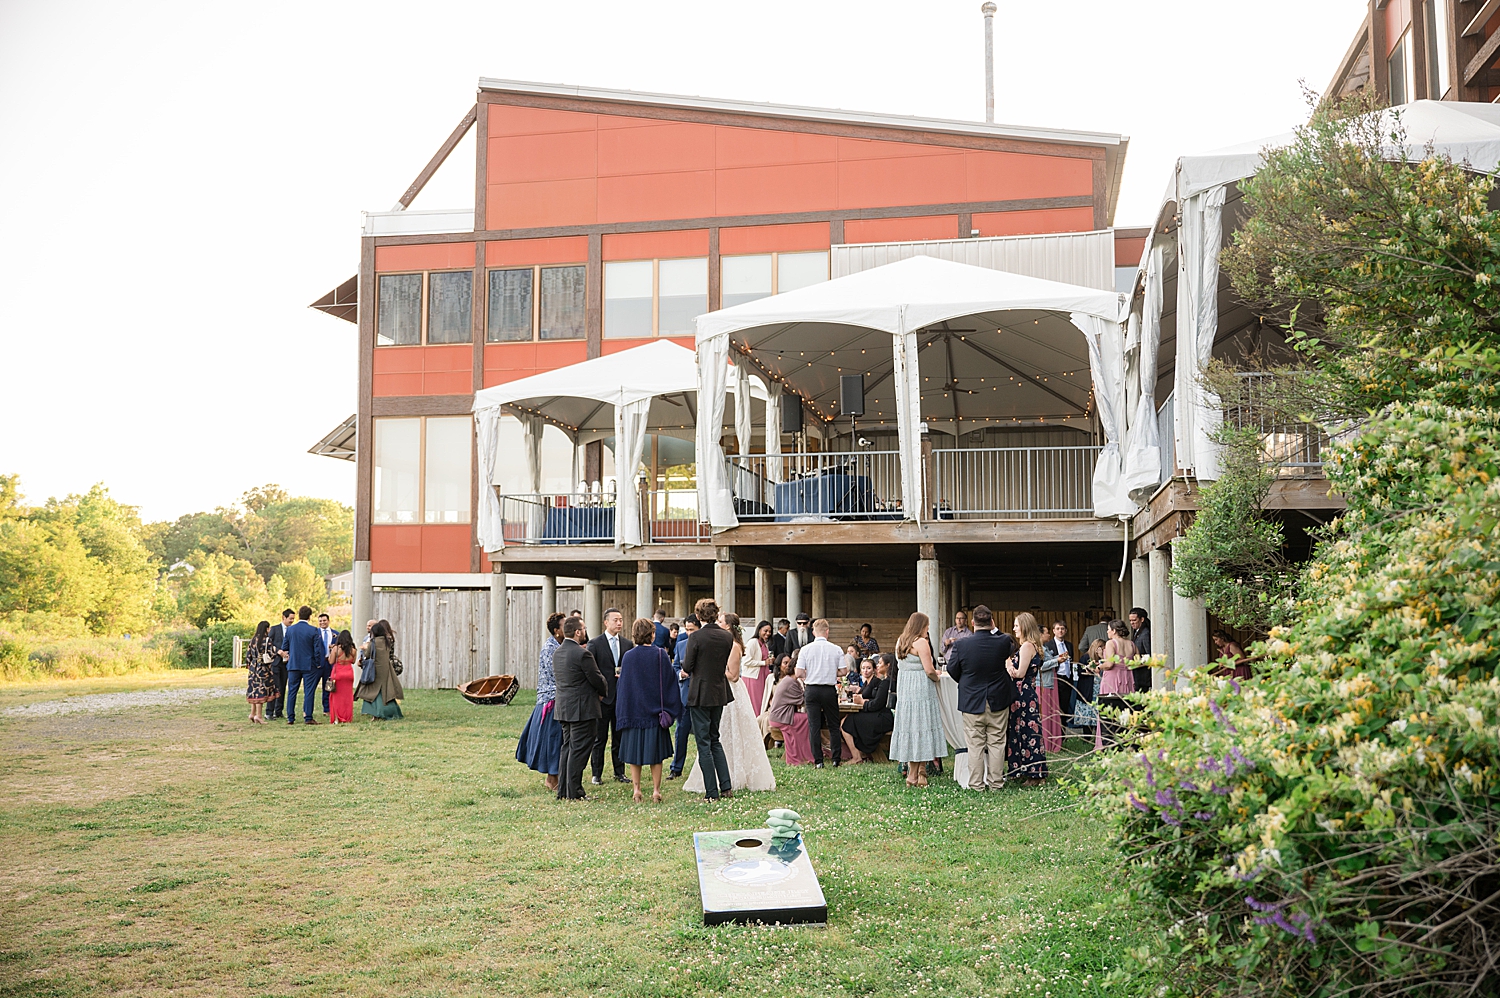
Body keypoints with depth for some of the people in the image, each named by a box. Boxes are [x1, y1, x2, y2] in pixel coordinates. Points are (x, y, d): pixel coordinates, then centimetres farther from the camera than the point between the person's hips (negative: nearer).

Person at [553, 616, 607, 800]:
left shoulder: (557, 653, 8)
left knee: (567, 748, 15)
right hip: (583, 709, -8)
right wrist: (602, 692, 8)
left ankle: (563, 791, 17)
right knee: (579, 750, -3)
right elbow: (597, 679, -12)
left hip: (564, 708, 8)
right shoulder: (582, 654, -18)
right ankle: (574, 793, 0)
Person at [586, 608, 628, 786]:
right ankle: (597, 774, 10)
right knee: (599, 738, 2)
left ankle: (619, 772, 17)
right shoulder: (595, 644, -3)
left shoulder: (627, 644, 11)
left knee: (620, 737, 9)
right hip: (603, 697, -4)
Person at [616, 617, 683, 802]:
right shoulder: (660, 654, -7)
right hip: (654, 711, -1)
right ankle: (656, 791, 5)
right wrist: (668, 710, 9)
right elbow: (670, 680, -3)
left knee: (634, 752, 9)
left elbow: (622, 685, 1)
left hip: (633, 709, 1)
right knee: (655, 753, 7)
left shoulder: (628, 657, -4)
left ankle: (636, 790, 8)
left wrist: (624, 713, 11)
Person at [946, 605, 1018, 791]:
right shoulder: (1003, 642, -11)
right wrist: (994, 630, 21)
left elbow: (952, 670, 0)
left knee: (975, 744, 6)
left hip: (972, 702, -1)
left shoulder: (961, 645, -12)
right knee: (997, 743, 9)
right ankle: (996, 783, 13)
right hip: (998, 702, 1)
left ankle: (976, 784, 10)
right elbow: (1012, 650, 14)